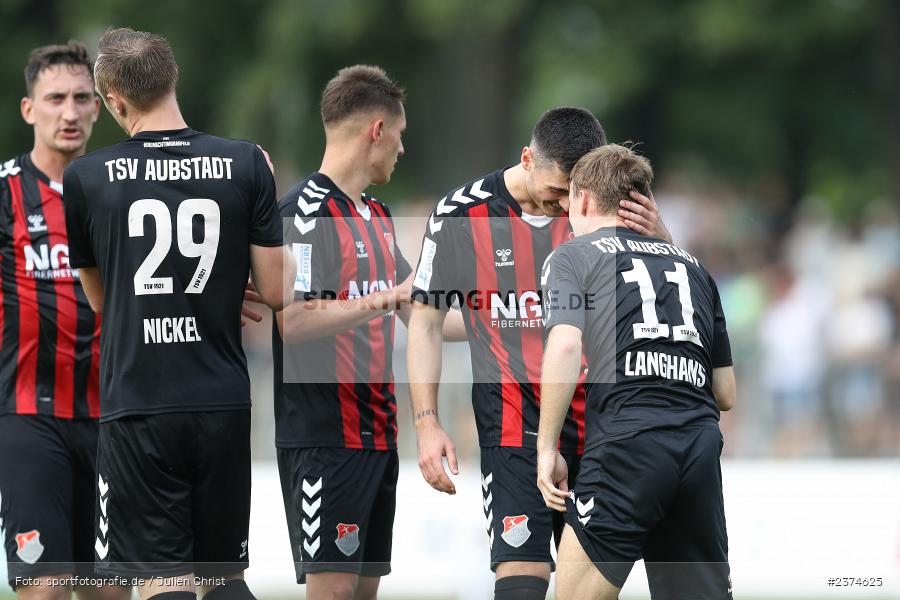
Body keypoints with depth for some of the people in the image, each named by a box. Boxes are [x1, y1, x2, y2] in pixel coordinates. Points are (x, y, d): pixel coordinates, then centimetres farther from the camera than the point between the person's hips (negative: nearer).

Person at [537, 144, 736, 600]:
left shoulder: (572, 257, 11)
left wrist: (547, 448, -5)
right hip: (702, 450, 5)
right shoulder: (693, 266, 25)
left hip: (628, 444, -5)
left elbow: (564, 347, -9)